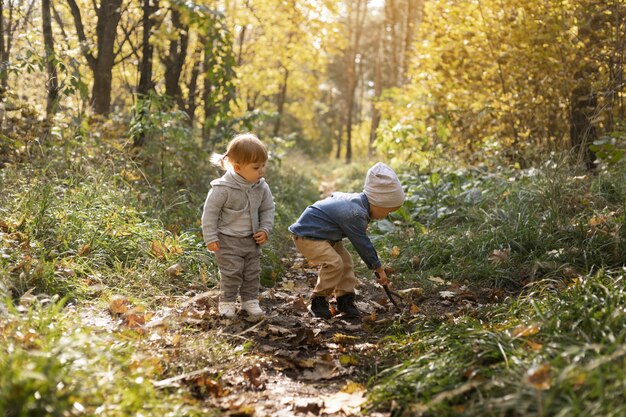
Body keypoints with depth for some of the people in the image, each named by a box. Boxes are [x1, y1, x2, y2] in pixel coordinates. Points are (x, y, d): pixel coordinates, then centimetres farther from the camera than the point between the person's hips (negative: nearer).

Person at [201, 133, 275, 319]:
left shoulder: (262, 187, -6)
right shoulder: (223, 188, -22)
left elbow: (268, 209, 8)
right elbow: (210, 212, -15)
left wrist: (265, 229, -4)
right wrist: (210, 238, -14)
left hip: (252, 239, 5)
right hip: (228, 240, -5)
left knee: (252, 272, 13)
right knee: (231, 273, -1)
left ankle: (250, 300, 27)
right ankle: (227, 302, 15)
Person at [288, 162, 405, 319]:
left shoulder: (357, 200, 2)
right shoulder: (355, 214, -29)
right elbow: (362, 244, -22)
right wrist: (379, 268, -9)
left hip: (323, 234, 11)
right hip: (307, 235, -11)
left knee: (346, 261, 5)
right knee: (334, 263, -23)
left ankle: (345, 300, 11)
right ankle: (319, 301, -7)